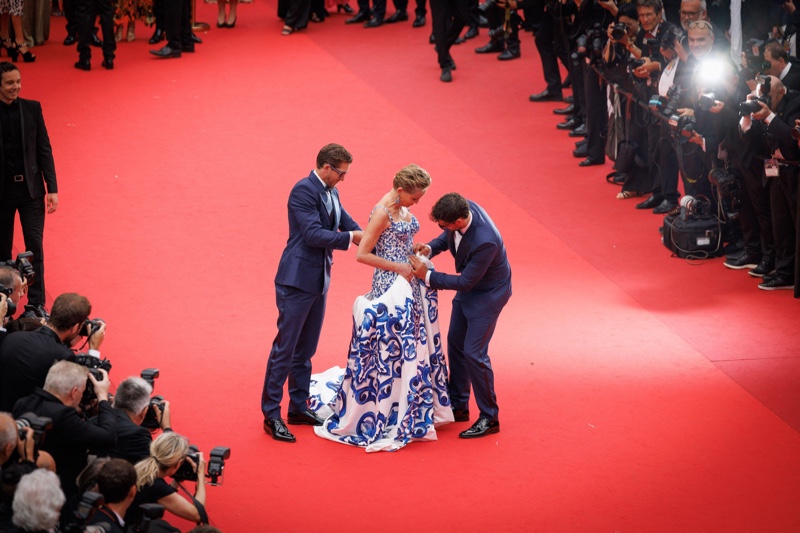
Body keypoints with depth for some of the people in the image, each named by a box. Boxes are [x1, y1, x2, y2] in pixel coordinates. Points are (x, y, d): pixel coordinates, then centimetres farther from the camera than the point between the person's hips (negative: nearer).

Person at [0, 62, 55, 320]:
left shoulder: (32, 108, 0)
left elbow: (44, 150, 3)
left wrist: (52, 189, -2)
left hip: (30, 189, 1)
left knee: (35, 246, -2)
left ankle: (36, 303, 3)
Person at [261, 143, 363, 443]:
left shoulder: (331, 193, 11)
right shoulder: (304, 190, -17)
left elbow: (346, 222, 8)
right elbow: (313, 234, -24)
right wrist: (350, 237, -23)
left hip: (318, 281, 9)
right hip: (298, 280, -9)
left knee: (305, 349, 16)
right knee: (285, 348, -4)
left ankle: (299, 407, 26)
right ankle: (271, 415, 1)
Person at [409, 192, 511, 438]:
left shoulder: (485, 241, -40)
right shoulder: (464, 208, -18)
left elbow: (466, 282, -28)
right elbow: (448, 237, 5)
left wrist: (427, 276, -25)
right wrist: (430, 248, -14)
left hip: (487, 294, -9)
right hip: (468, 288, 9)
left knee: (473, 353, -6)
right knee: (455, 343, 17)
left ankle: (489, 418, 9)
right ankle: (458, 406, 32)